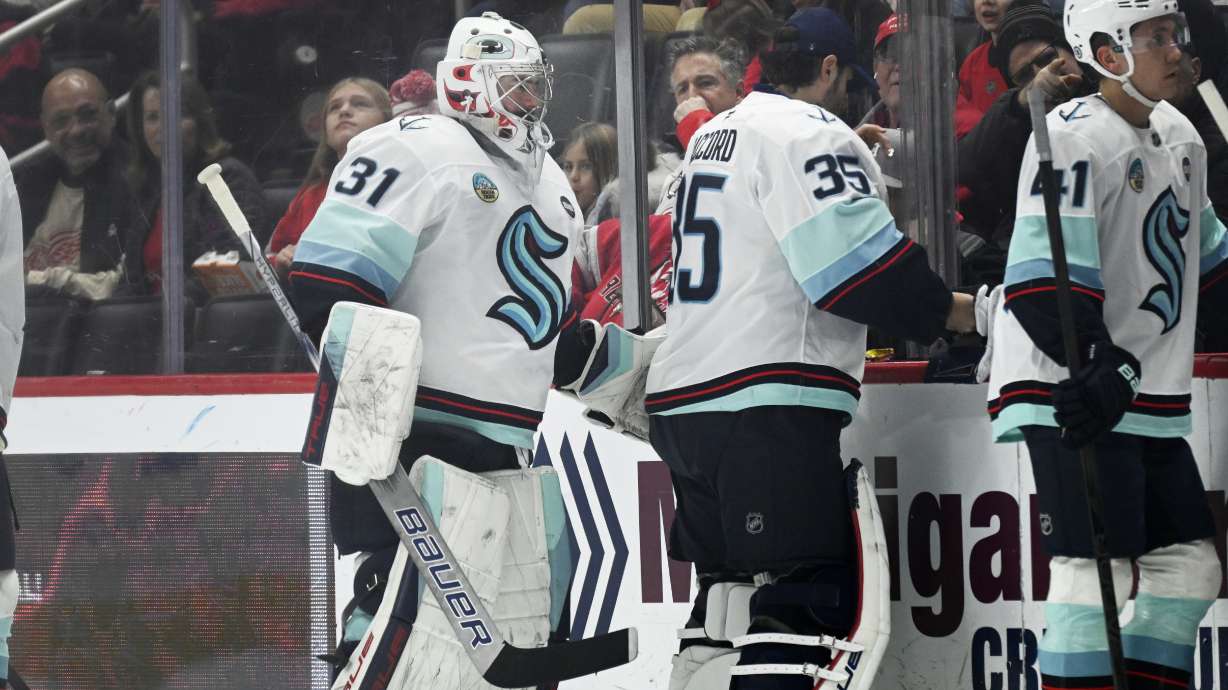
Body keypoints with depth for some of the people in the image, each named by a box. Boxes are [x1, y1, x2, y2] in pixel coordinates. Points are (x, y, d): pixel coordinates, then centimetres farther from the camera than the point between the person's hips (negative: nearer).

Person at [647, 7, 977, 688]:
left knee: (731, 592, 16)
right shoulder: (813, 134, -7)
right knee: (808, 602, -12)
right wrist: (956, 311, -4)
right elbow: (857, 265, -16)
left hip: (681, 400, 10)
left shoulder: (711, 137, 21)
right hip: (771, 402, -9)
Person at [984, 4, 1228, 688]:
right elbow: (1041, 278, -21)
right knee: (1097, 569, -13)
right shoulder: (1076, 137, -14)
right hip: (1077, 397, -9)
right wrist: (1105, 369, -27)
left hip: (1153, 404, 9)